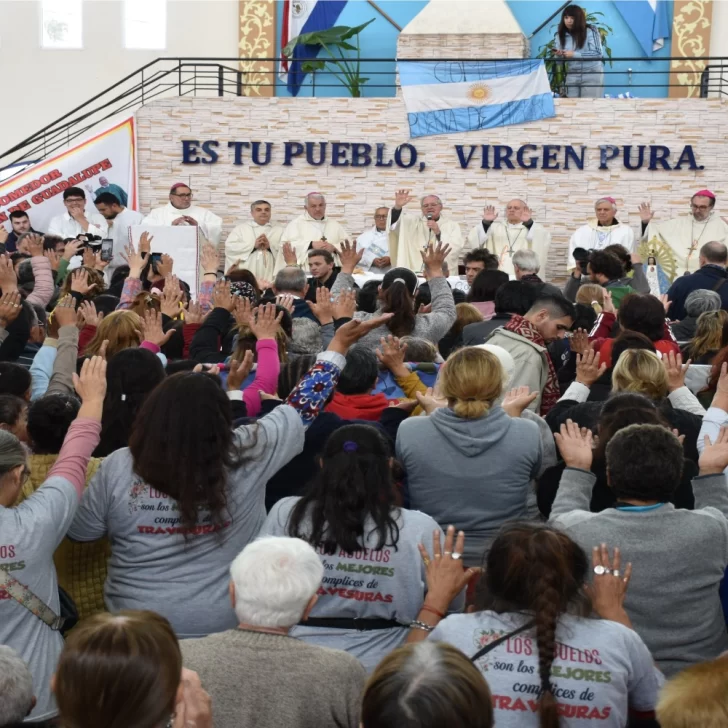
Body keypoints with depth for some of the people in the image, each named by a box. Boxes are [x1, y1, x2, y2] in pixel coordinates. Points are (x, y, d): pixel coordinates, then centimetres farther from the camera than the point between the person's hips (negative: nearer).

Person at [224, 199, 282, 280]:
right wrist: (253, 245, -7)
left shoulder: (279, 230, 16)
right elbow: (230, 247, 1)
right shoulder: (240, 228, 15)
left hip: (270, 277, 0)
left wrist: (270, 246, -11)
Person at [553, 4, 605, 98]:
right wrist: (559, 55, -15)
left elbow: (597, 54, -15)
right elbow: (560, 59, 11)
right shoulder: (560, 35, 5)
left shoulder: (590, 31, -8)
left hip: (592, 74, -4)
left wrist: (574, 54, -21)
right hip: (572, 75, 4)